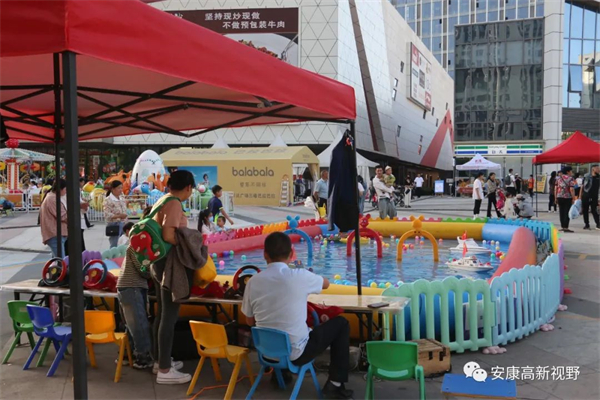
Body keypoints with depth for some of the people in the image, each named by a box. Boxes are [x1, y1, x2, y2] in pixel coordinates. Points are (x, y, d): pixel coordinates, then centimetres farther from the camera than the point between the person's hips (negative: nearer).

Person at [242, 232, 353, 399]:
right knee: (341, 323, 15)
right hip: (296, 353, -4)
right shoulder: (300, 276, -17)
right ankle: (335, 384, 16)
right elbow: (326, 284, 6)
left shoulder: (253, 282, -8)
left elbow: (250, 321, 6)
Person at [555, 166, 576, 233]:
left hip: (559, 197, 5)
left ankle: (562, 227, 16)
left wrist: (556, 197, 16)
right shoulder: (571, 179, -8)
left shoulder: (559, 178, 9)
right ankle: (566, 227, -2)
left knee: (561, 212, 11)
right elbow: (571, 189, -15)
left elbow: (556, 188, 10)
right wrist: (573, 198, -12)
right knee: (567, 212, -1)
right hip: (568, 197, -5)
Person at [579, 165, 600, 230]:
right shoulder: (586, 176, 1)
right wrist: (580, 196, 1)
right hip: (585, 196, 1)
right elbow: (582, 186, 4)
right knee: (585, 211, 5)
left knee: (594, 211, -4)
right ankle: (587, 225, 15)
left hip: (594, 197, -1)